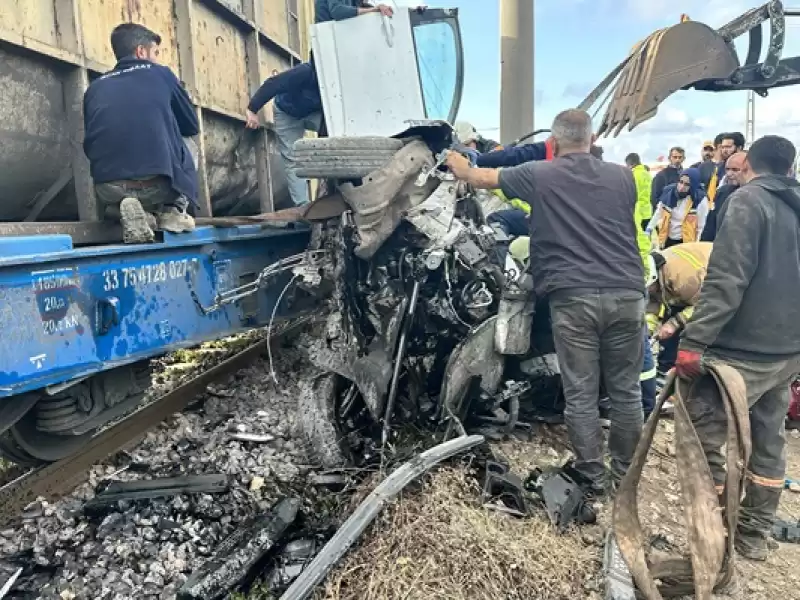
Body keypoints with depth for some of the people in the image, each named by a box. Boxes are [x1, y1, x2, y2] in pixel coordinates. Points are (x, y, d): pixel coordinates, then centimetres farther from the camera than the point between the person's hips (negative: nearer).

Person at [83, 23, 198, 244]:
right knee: (180, 150, 28)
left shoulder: (95, 87, 18)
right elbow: (192, 127, 21)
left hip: (109, 187, 2)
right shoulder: (161, 74, 10)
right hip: (158, 183, -2)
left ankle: (133, 212, 5)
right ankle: (174, 210, 10)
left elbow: (90, 145, 23)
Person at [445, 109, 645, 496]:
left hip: (573, 298, -3)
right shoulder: (622, 177, 12)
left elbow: (481, 178, 16)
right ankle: (625, 474, 25)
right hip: (626, 295, 4)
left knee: (581, 395, 6)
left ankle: (595, 478, 15)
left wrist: (458, 165, 37)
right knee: (626, 391, 13)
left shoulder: (539, 175, 3)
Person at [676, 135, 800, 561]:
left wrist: (693, 341, -24)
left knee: (700, 437, -3)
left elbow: (726, 280, -21)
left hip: (745, 347, -9)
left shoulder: (748, 200, -9)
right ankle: (755, 534, 28)